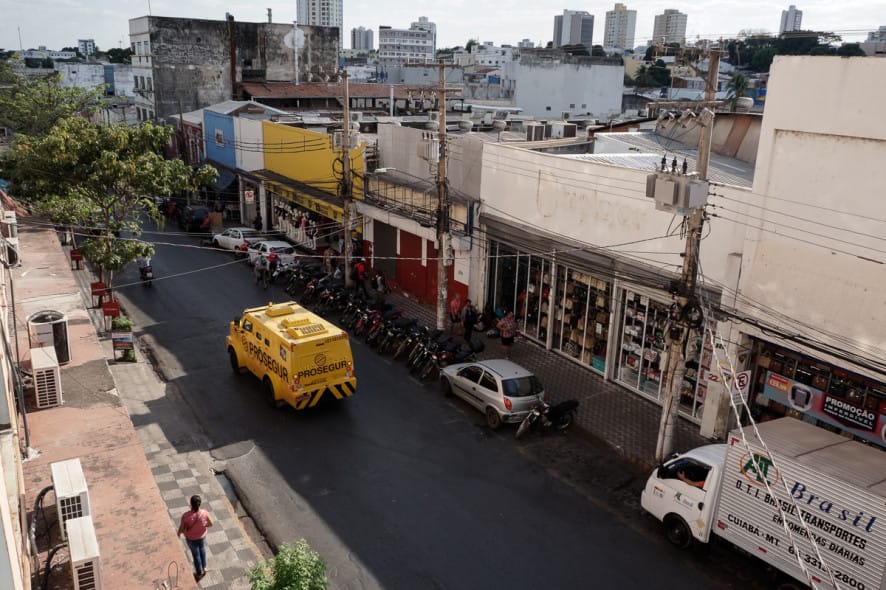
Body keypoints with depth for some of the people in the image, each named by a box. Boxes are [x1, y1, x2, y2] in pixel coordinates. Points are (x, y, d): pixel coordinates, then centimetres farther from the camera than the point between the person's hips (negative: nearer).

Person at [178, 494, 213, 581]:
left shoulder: (186, 516, -35)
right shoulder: (204, 513, -30)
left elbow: (181, 529, -20)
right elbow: (211, 524, -13)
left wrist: (179, 533, 4)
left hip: (191, 538, -1)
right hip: (202, 536, 2)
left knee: (196, 554, 23)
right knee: (202, 549, 34)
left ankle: (199, 573, 44)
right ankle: (204, 567, 53)